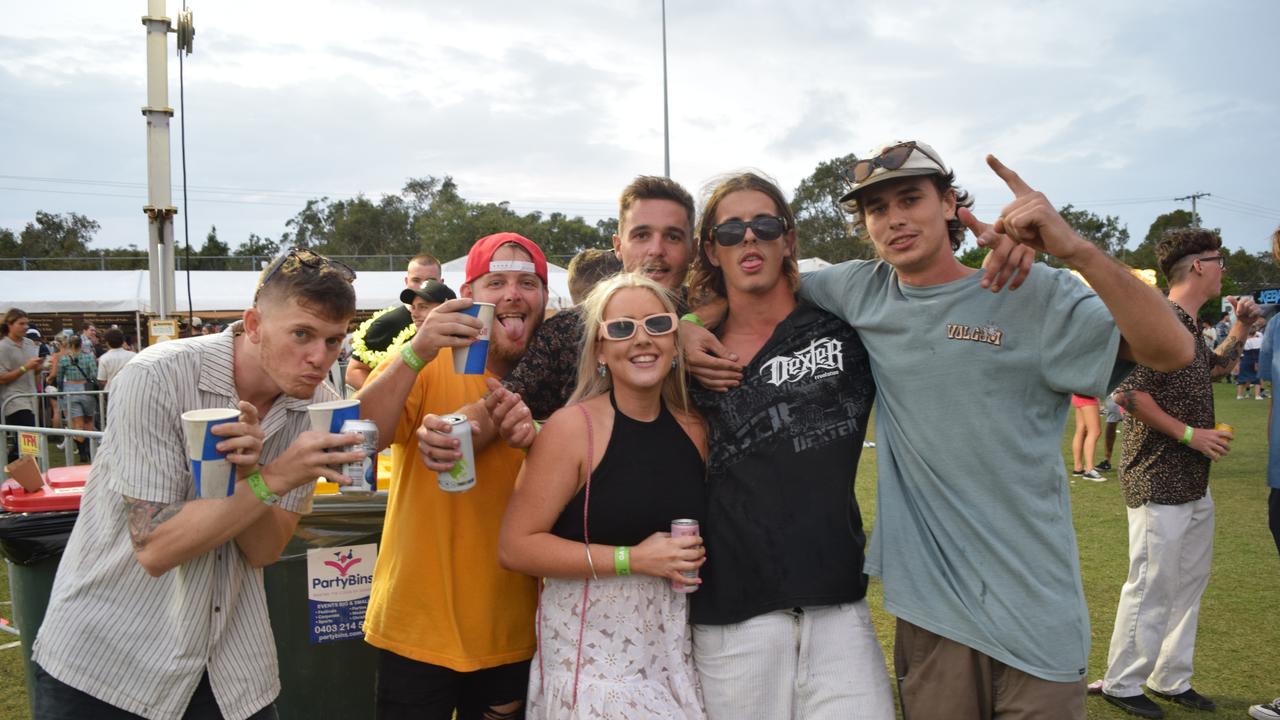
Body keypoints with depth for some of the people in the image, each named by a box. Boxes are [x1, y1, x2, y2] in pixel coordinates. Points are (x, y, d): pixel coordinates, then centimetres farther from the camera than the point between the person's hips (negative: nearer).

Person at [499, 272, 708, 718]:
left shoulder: (694, 430, 3)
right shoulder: (573, 427, -13)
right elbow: (514, 547, -15)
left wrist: (695, 561, 2)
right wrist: (631, 559, -18)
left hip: (675, 652, 5)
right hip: (590, 655, -5)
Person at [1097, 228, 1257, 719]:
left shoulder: (1189, 327, 14)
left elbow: (1214, 367, 33)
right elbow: (1128, 393, -23)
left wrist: (1240, 328, 19)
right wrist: (1189, 433, -18)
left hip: (1194, 485, 10)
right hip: (1159, 485, -10)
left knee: (1189, 584, 16)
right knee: (1151, 587, -3)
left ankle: (1171, 679, 29)